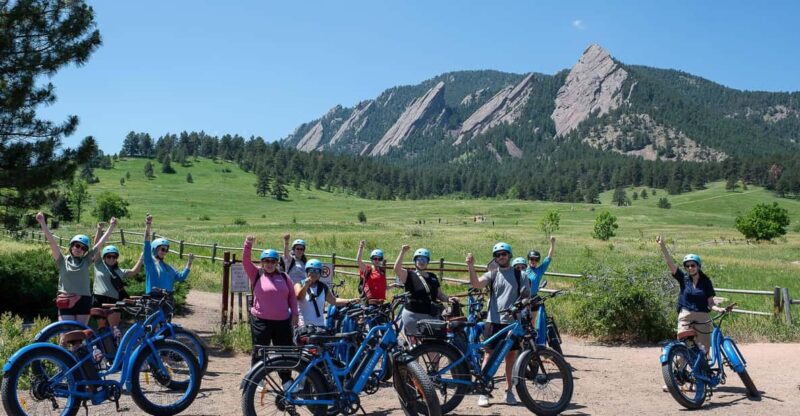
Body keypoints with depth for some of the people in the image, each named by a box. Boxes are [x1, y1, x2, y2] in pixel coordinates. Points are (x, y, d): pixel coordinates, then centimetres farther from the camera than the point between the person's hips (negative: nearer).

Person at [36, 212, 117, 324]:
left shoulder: (86, 261, 8)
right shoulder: (63, 261, 3)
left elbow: (100, 243, 7)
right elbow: (52, 241, -5)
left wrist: (112, 226, 6)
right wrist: (42, 223, -12)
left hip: (83, 301, 2)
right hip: (66, 303, -2)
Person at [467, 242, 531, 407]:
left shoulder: (519, 275, 6)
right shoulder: (492, 274, 5)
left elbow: (527, 297, 6)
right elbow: (477, 284, -13)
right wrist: (471, 267, -28)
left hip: (513, 321, 1)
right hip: (494, 321, -1)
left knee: (511, 355, 9)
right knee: (489, 354, -1)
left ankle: (509, 390, 22)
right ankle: (483, 392, 3)